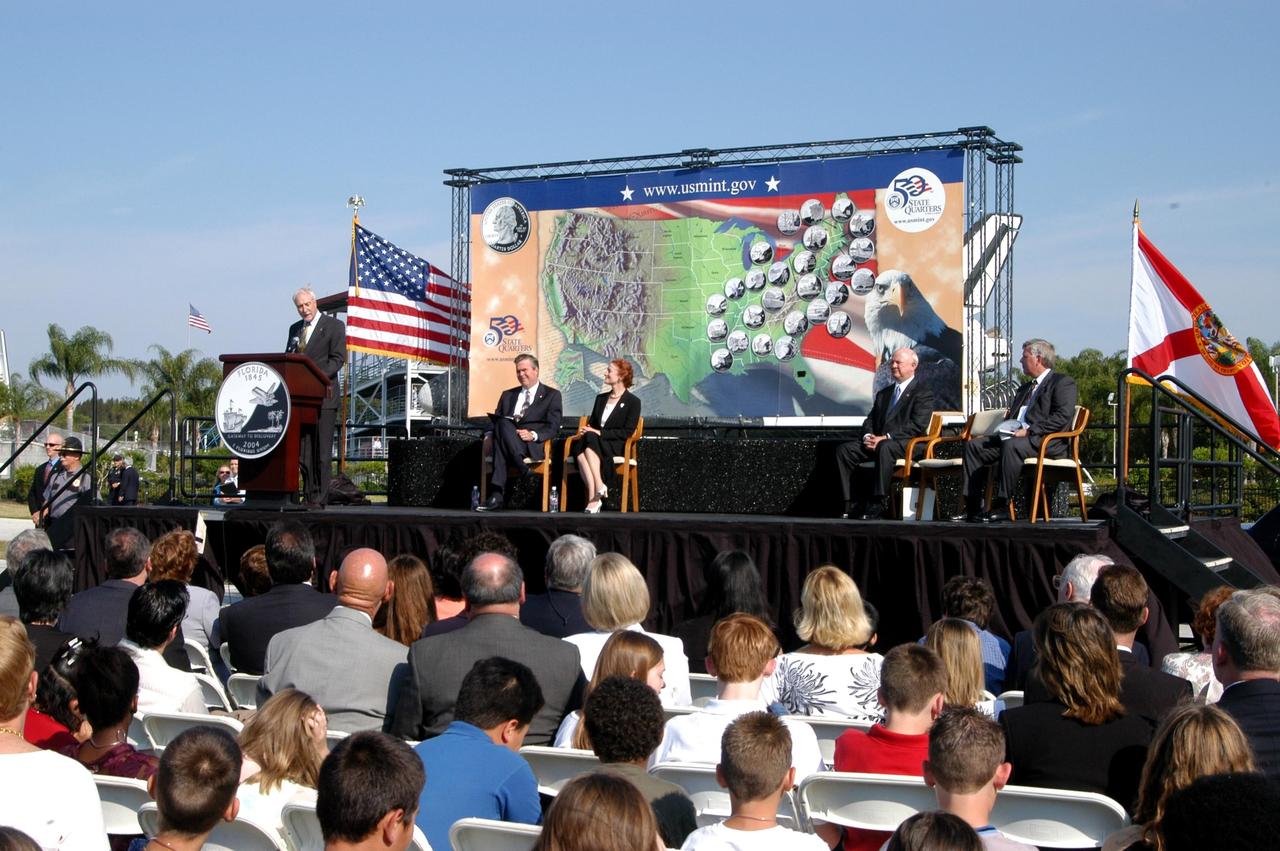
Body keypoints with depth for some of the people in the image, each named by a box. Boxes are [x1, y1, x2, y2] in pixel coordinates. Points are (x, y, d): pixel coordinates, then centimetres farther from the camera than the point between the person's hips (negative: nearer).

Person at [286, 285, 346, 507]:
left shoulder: (334, 326, 1)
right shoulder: (295, 329, 20)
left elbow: (338, 358, -8)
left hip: (323, 396, -6)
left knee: (322, 450, -7)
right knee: (302, 451, 4)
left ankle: (319, 498, -7)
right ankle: (308, 495, 7)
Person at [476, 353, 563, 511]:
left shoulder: (552, 395, 15)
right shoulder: (507, 395, 29)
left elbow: (553, 427, 2)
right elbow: (496, 421, 18)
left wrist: (533, 435, -18)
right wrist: (489, 435, -6)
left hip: (534, 446, -3)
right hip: (508, 441, 3)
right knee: (503, 423, -35)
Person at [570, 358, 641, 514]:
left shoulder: (633, 402, 5)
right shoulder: (601, 398, 26)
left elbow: (627, 432, -5)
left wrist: (600, 433, -14)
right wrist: (585, 430, -2)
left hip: (616, 447, -5)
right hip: (594, 443, 5)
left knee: (590, 439, -37)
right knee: (579, 447, -33)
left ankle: (593, 498, -45)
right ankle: (594, 498, -45)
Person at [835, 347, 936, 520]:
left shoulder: (923, 393, 3)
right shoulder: (883, 394, 27)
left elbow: (917, 426, -11)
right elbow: (870, 420, 21)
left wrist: (885, 438, -18)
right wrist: (868, 436, -4)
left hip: (907, 445, -7)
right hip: (877, 442, 7)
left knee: (885, 447, -40)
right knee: (843, 450, -17)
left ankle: (877, 505, -41)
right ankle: (854, 503, -21)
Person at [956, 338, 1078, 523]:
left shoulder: (1063, 383, 2)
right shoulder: (1025, 388, 30)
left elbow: (1063, 416, -13)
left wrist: (1029, 431, -21)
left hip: (1046, 441, -9)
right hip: (1014, 435, 9)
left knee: (1012, 445, -37)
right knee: (974, 445, -8)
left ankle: (1002, 506, -34)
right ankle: (972, 508, -13)